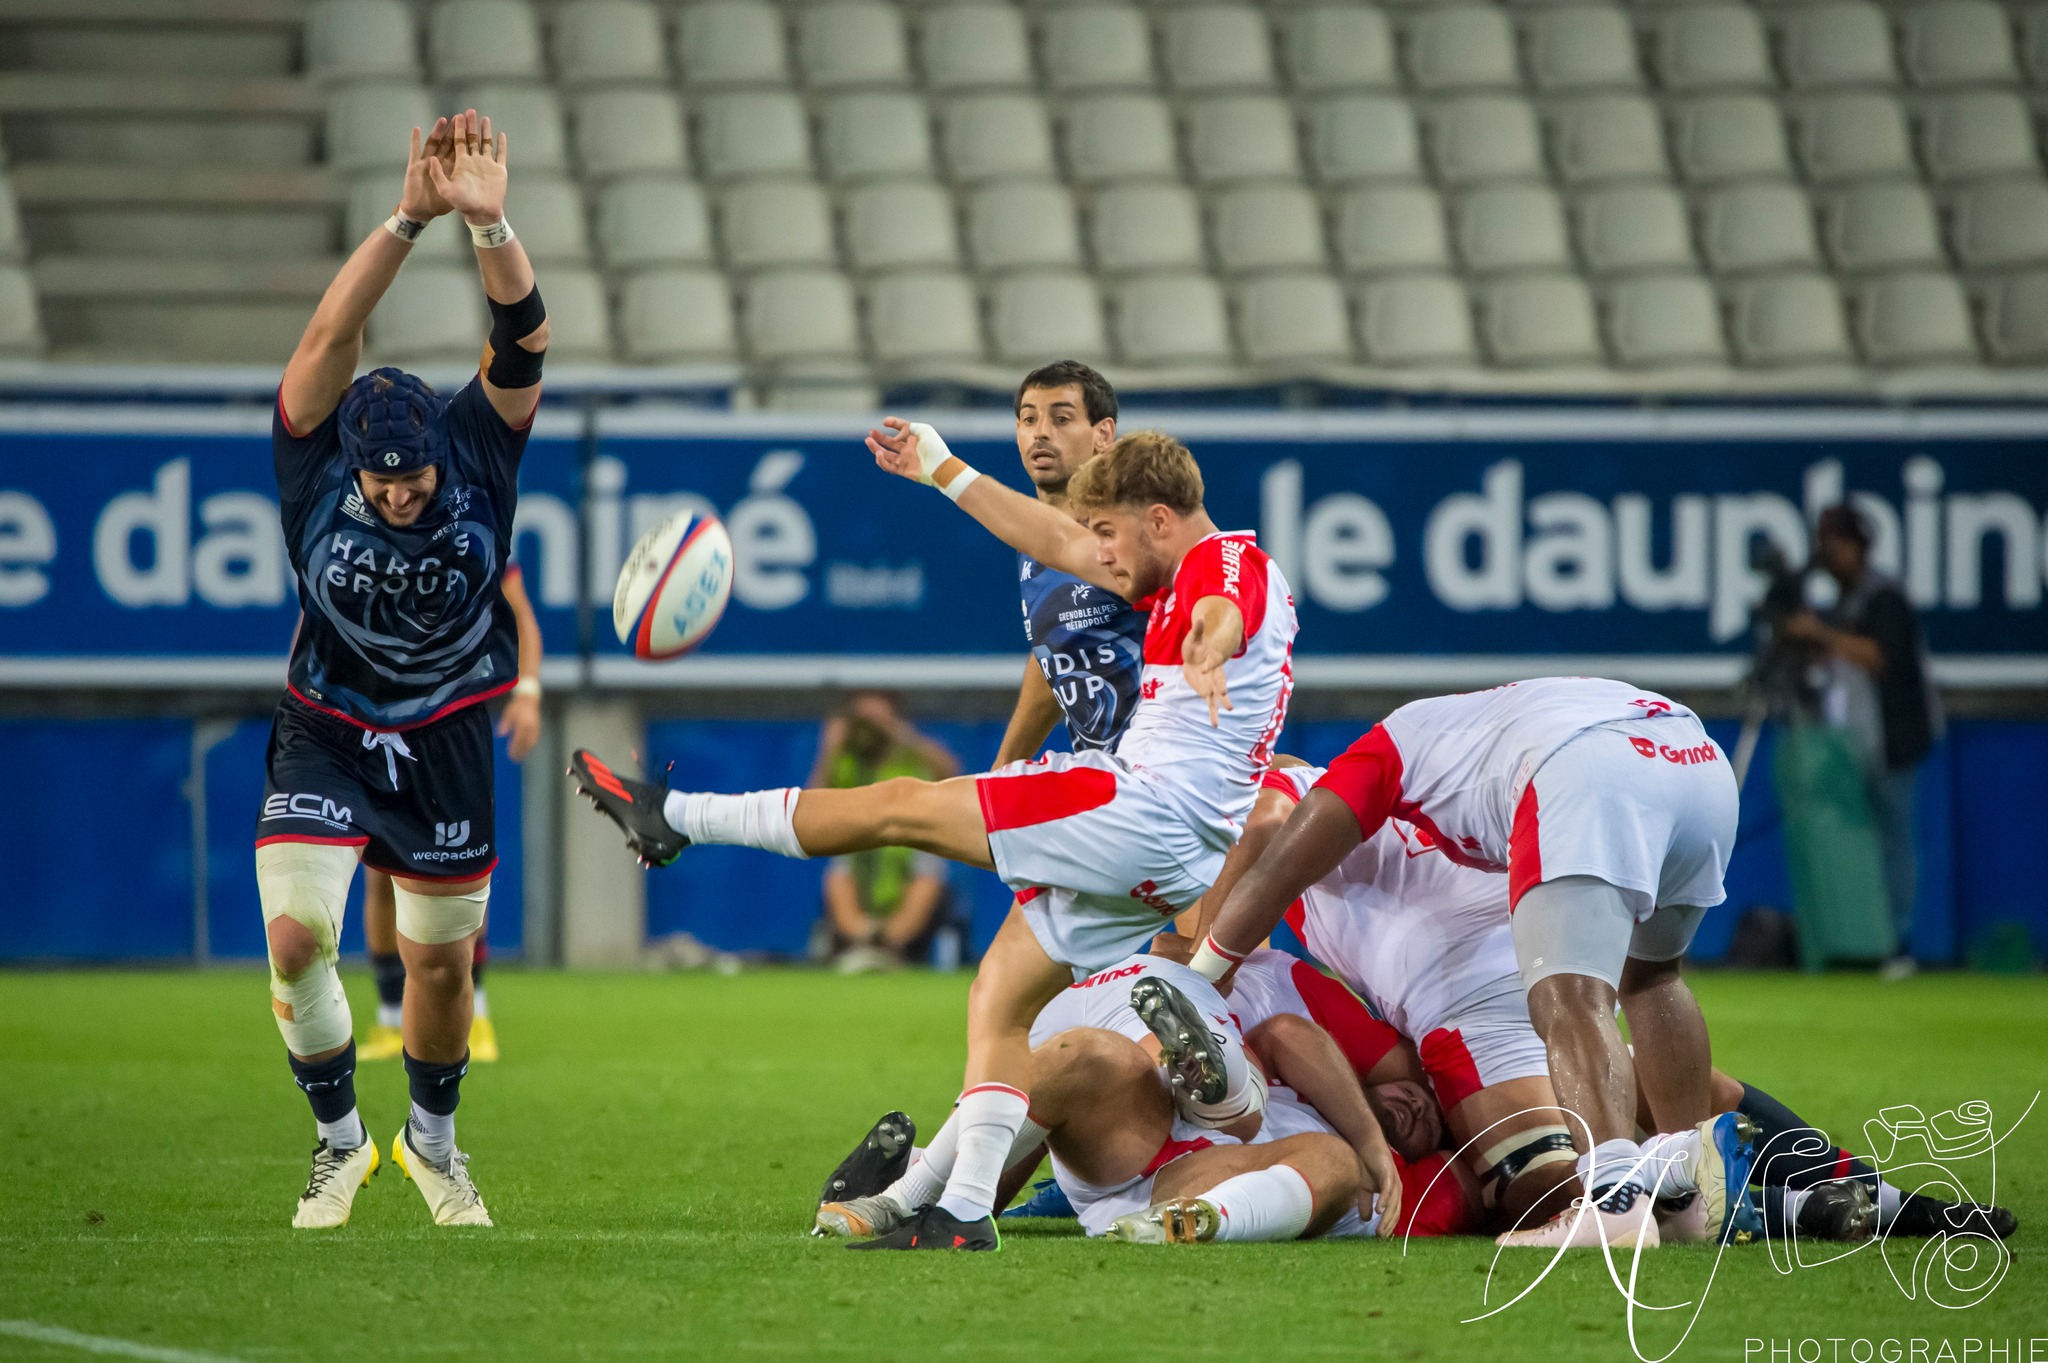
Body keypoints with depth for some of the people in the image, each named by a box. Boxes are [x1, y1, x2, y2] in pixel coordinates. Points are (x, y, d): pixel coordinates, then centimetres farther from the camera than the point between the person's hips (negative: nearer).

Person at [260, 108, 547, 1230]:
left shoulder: (479, 454, -15)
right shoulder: (316, 462, -19)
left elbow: (523, 343, -29)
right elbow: (334, 335, -33)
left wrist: (489, 224, -45)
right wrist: (409, 221, -44)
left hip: (445, 746, 1)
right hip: (324, 742, -1)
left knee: (440, 961, 9)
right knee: (296, 938, -17)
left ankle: (433, 1139, 36)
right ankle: (339, 1141, 6)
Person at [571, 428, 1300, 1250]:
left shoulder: (1230, 561, -7)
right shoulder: (1182, 577, 23)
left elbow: (1223, 615, -34)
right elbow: (1058, 545, 33)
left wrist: (1206, 652, -57)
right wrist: (945, 472, 36)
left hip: (1143, 806, -10)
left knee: (901, 806, -3)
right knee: (999, 1005, 9)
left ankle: (677, 818, 5)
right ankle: (964, 1210, 2)